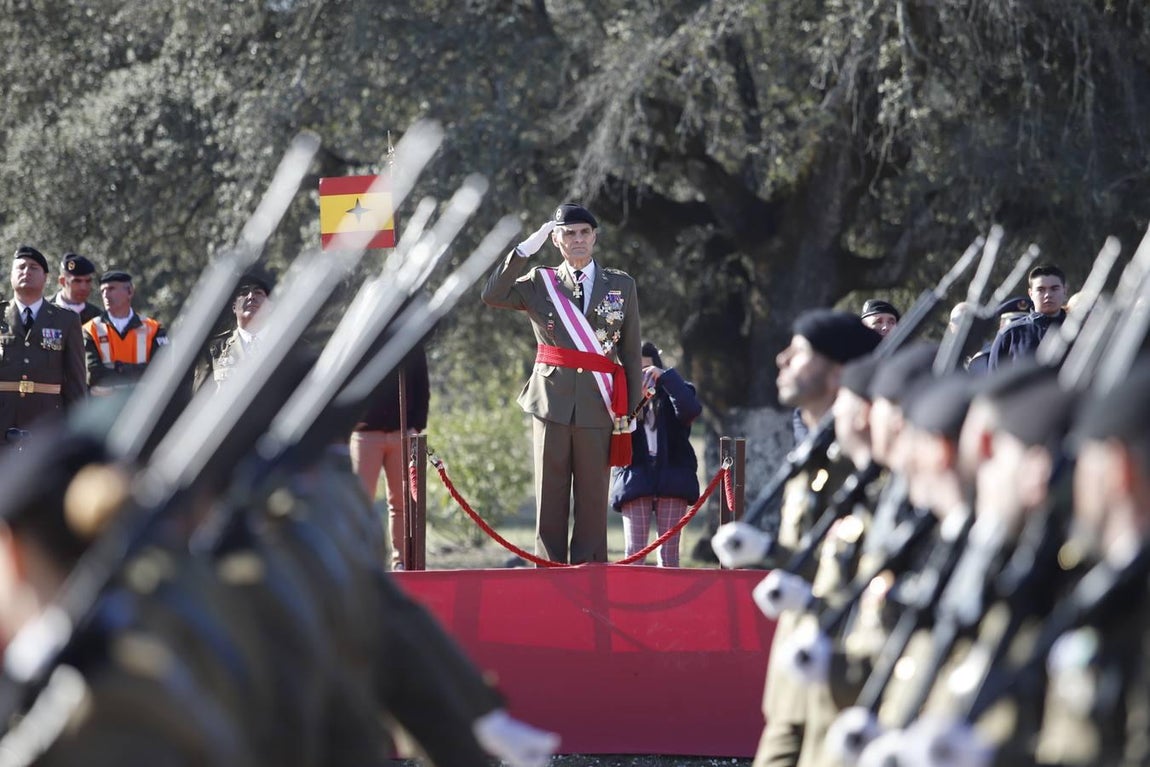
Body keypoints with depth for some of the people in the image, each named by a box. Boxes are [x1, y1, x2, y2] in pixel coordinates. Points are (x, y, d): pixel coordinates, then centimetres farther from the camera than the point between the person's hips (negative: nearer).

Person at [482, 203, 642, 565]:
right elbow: (492, 296, -5)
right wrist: (525, 250, -6)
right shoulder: (539, 283, 11)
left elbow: (631, 352, 10)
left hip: (599, 405, 0)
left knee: (593, 499, -1)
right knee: (550, 497, 0)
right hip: (552, 401, 0)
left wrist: (630, 411, 5)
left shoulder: (621, 285, 11)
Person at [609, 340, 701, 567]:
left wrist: (664, 377, -14)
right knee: (634, 552, -10)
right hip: (635, 478, 0)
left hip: (671, 477, 0)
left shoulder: (670, 395, 9)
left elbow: (692, 409, -13)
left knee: (669, 553, -2)